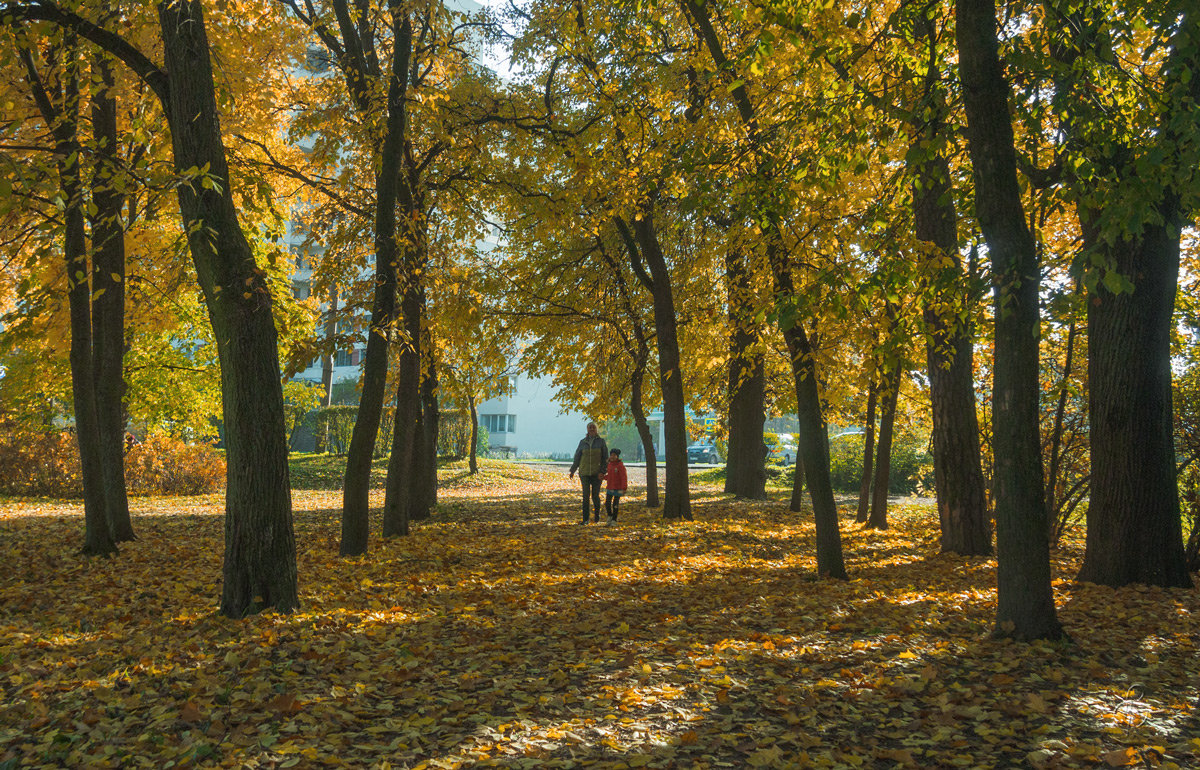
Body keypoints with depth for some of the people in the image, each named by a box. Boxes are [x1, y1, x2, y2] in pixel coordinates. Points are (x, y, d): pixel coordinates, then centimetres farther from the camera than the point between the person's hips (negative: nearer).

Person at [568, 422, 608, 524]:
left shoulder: (601, 441, 2)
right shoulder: (583, 442, 7)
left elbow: (605, 458, 0)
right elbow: (577, 457, 12)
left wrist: (602, 471, -10)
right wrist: (572, 471, 10)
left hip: (596, 473, -1)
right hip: (584, 472, 1)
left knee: (595, 495, 1)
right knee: (586, 495, -4)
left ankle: (597, 516, 24)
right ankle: (585, 519, -1)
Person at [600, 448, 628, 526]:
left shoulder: (620, 465, -13)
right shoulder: (610, 465, 9)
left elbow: (624, 477, -16)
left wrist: (624, 488, -20)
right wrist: (603, 477, 3)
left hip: (618, 489, -6)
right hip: (610, 487, 6)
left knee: (615, 504, 1)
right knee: (607, 503, 4)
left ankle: (614, 520, 11)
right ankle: (610, 516, 25)